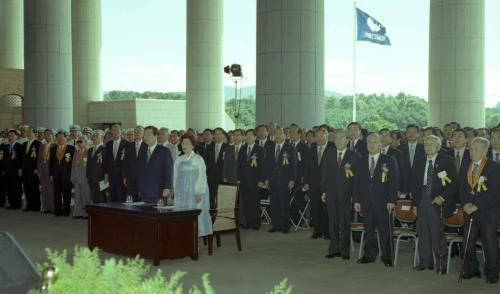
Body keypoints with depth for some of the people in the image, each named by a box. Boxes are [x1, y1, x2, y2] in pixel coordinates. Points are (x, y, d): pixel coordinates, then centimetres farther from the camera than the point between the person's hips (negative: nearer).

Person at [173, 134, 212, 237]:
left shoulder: (198, 159, -1)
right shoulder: (179, 160, 12)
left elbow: (202, 176, -7)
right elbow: (176, 177, 12)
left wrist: (199, 193, -14)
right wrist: (175, 193, 6)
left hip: (194, 192, -4)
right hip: (181, 193, 4)